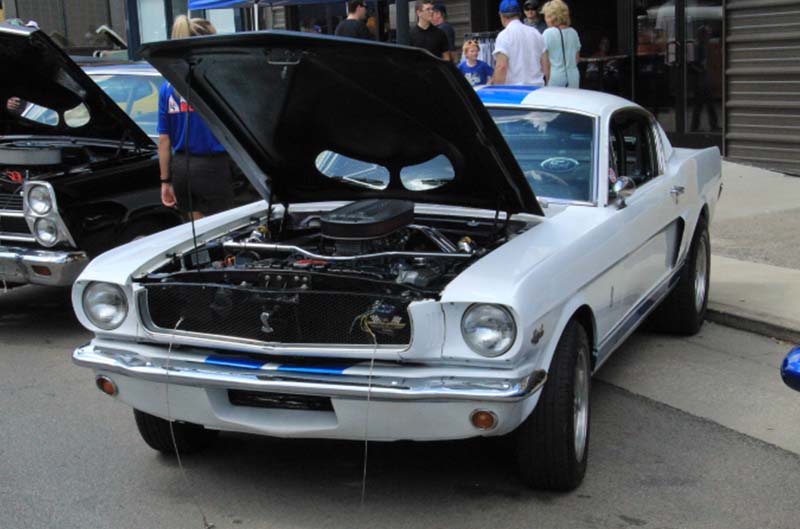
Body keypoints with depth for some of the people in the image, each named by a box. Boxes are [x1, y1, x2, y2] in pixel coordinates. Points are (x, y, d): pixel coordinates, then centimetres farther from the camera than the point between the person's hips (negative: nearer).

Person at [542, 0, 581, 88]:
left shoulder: (548, 33, -7)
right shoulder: (573, 32, 8)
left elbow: (545, 60, -7)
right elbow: (577, 58, 15)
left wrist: (547, 79, 0)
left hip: (555, 77, -5)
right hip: (573, 77, 5)